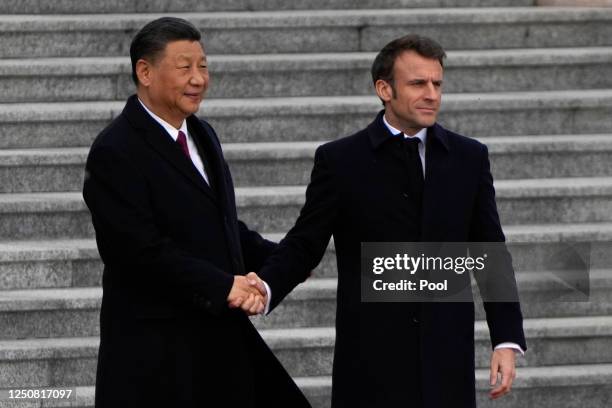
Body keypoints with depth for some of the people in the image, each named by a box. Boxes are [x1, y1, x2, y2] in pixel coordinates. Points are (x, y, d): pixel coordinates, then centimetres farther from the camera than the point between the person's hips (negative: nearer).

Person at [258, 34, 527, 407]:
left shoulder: (469, 158, 7)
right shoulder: (340, 161, 0)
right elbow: (303, 247, 1)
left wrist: (508, 341, 1)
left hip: (448, 365, 2)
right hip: (370, 368, -2)